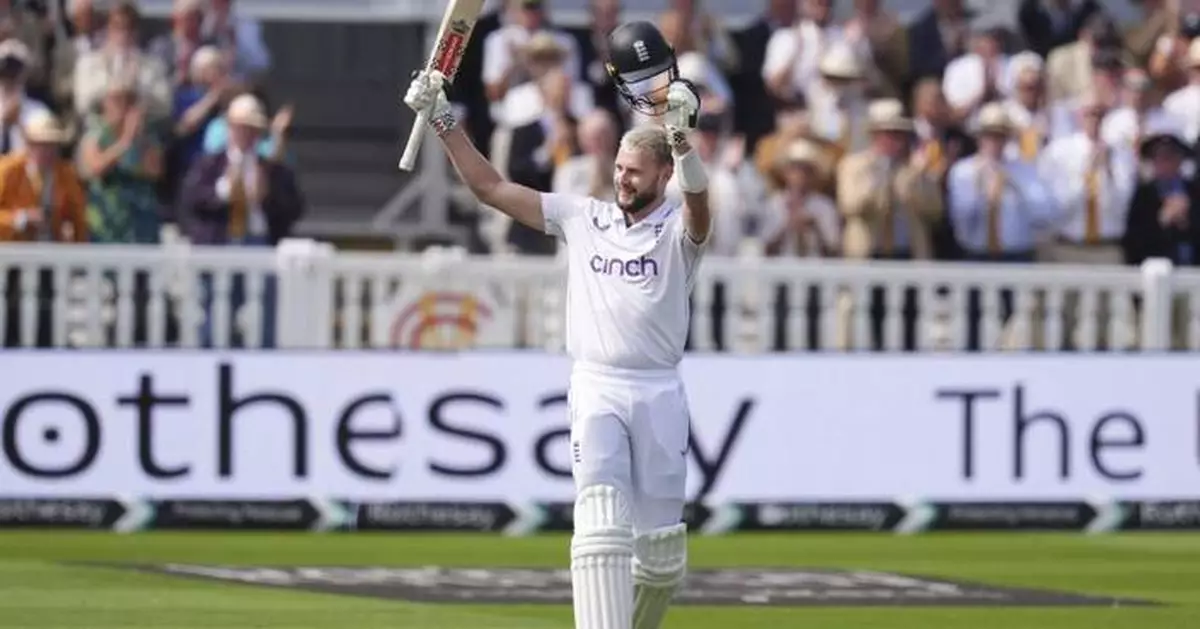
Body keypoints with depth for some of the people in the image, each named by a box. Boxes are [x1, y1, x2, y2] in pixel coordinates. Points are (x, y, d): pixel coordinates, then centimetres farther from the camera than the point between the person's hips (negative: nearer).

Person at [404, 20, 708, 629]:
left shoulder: (678, 230, 1)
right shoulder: (582, 217, 10)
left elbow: (699, 203, -24)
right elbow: (490, 187, 10)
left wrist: (681, 136, -43)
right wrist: (442, 120, 1)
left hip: (660, 395, 0)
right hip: (596, 390, 0)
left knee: (662, 550, 4)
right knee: (601, 521, -18)